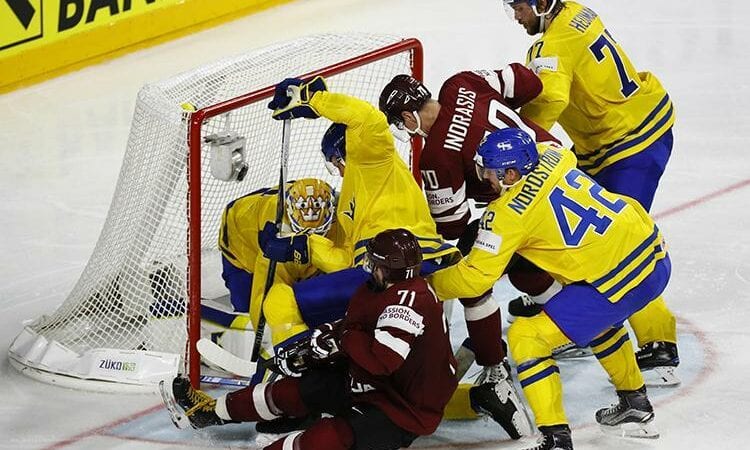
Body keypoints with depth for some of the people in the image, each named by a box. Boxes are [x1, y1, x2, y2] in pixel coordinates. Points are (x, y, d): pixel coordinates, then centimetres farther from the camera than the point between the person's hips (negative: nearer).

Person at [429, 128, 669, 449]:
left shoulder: (509, 213, -13)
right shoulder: (549, 156, 6)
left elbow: (475, 277, -10)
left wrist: (427, 285, 6)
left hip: (620, 282, -9)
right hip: (655, 256, 9)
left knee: (526, 337, -3)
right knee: (597, 319, 38)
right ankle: (635, 406, 47)